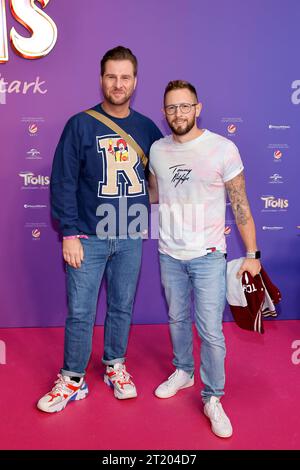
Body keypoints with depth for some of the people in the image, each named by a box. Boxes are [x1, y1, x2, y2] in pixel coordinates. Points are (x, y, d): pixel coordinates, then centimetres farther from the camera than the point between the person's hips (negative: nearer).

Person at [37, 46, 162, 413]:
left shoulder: (147, 128, 5)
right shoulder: (81, 125, -4)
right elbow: (63, 182, -7)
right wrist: (69, 233, -12)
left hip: (131, 238, 3)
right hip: (89, 238, -2)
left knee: (123, 307, 14)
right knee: (80, 312, 4)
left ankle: (115, 366, 34)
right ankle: (72, 380, 23)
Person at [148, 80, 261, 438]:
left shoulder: (223, 149, -11)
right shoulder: (157, 150, 1)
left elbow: (240, 205, -7)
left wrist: (252, 254, -5)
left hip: (208, 256, -4)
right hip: (169, 254, 4)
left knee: (211, 331, -1)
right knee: (177, 320, 19)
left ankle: (213, 399, 19)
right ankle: (183, 372, 42)